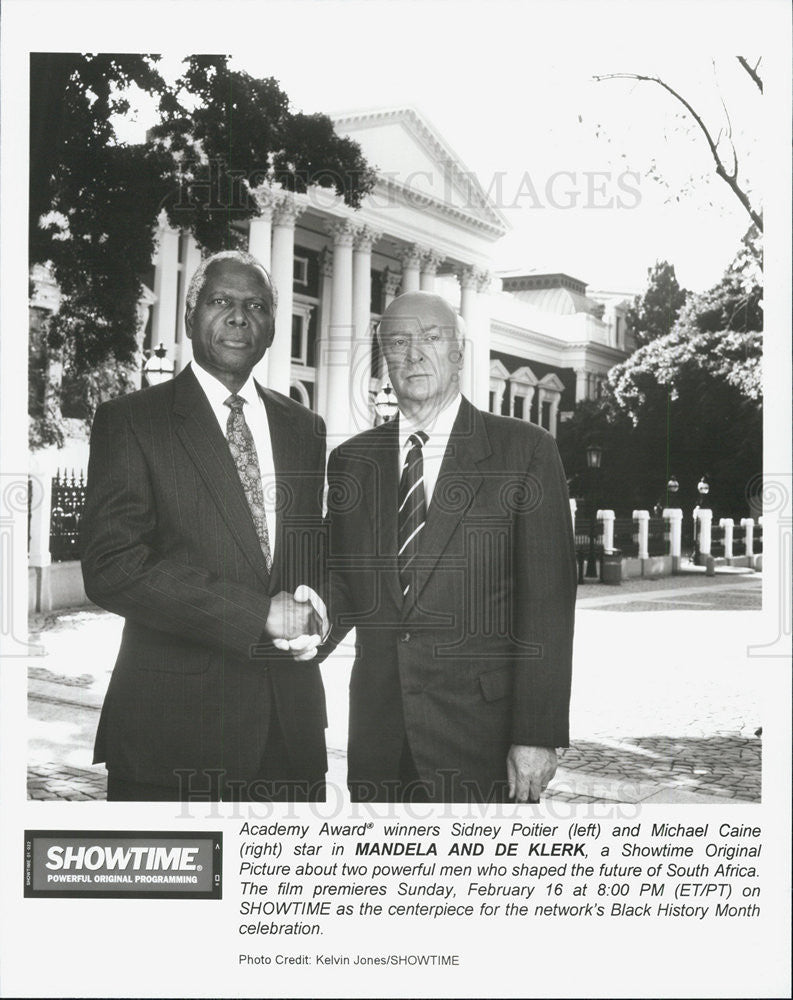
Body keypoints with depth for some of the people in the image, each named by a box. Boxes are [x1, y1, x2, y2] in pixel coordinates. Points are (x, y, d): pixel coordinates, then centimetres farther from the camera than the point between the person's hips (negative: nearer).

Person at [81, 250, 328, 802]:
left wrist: (312, 616, -6)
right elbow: (111, 566, -13)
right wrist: (259, 614, -17)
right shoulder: (129, 420, -3)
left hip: (292, 721, 4)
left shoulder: (305, 428, 13)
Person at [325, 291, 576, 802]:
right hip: (378, 735, 4)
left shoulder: (525, 449, -1)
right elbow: (343, 583, 12)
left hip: (483, 730, -3)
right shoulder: (351, 459, 11)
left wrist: (538, 735, -12)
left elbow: (547, 601, -6)